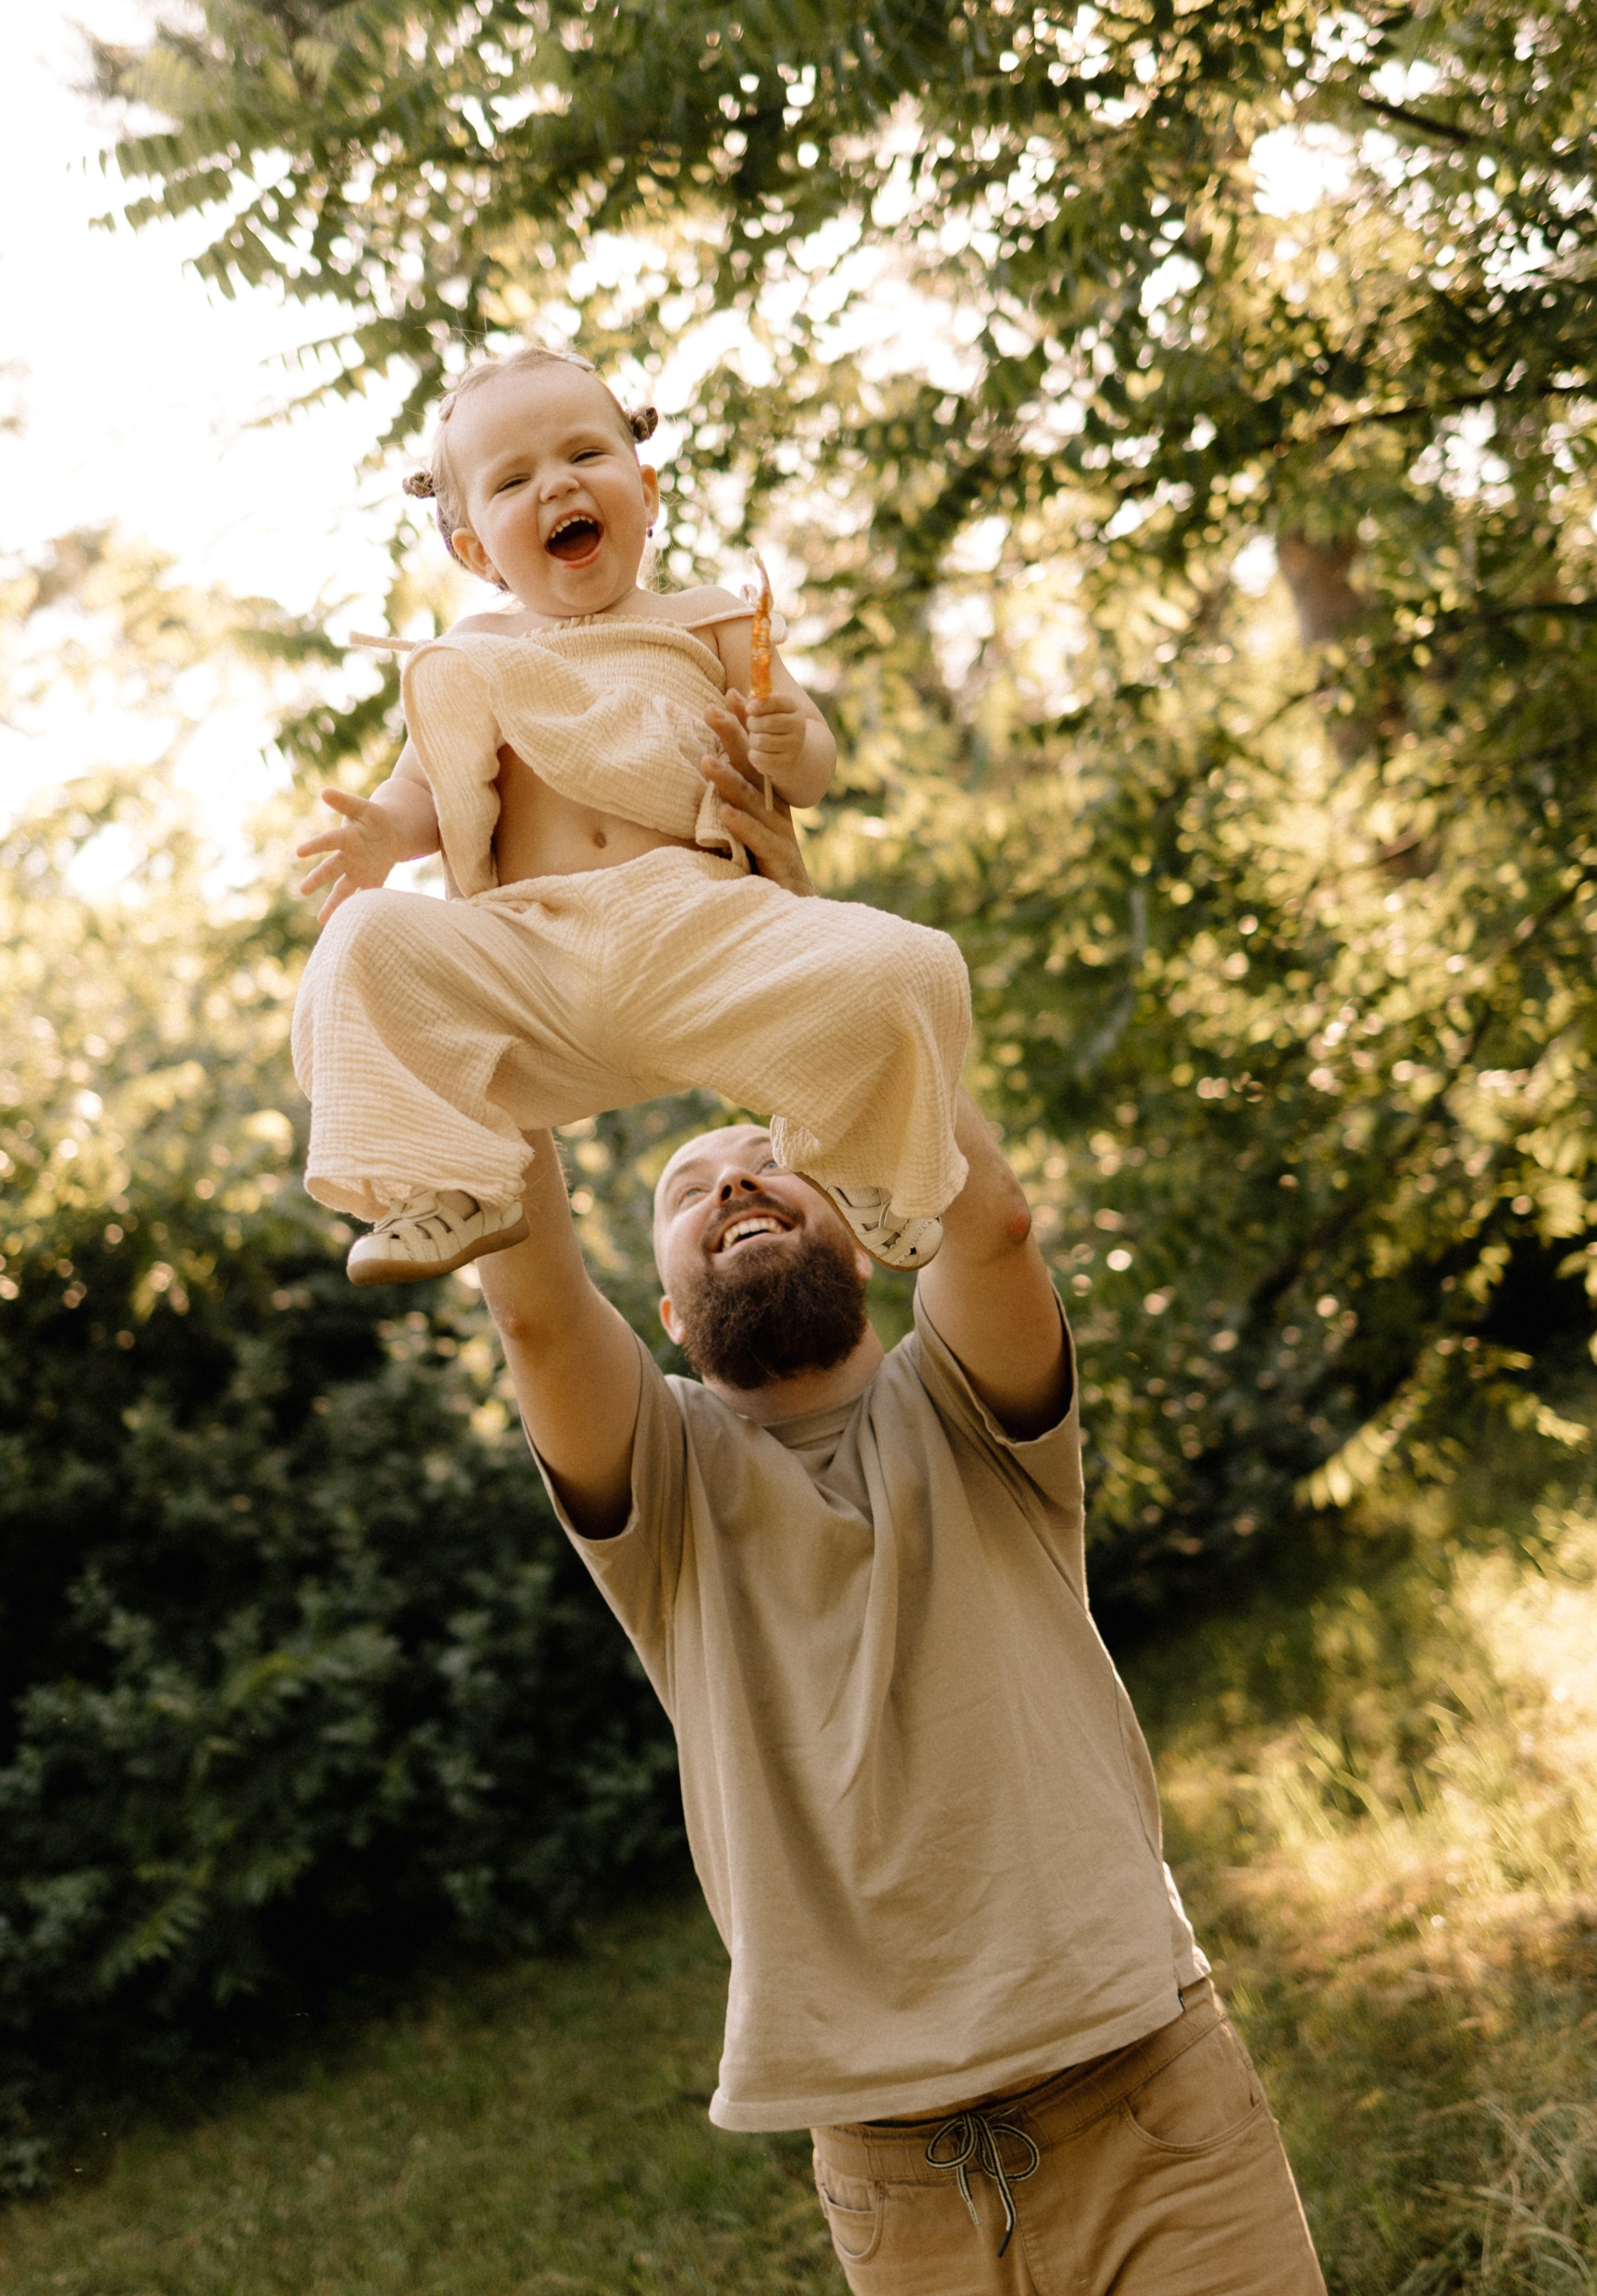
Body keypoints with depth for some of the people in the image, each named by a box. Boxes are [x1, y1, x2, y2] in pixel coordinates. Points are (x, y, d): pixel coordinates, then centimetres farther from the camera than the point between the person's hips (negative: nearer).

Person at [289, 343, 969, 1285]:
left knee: (905, 968, -25)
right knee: (368, 943, -25)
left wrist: (786, 746, -10)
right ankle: (452, 1183, -16)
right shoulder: (472, 662, 21)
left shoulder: (705, 624, 19)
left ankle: (856, 1163, 4)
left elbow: (815, 769, 15)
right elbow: (427, 786, 18)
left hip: (706, 935, -1)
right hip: (530, 961, 1)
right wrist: (385, 830, -6)